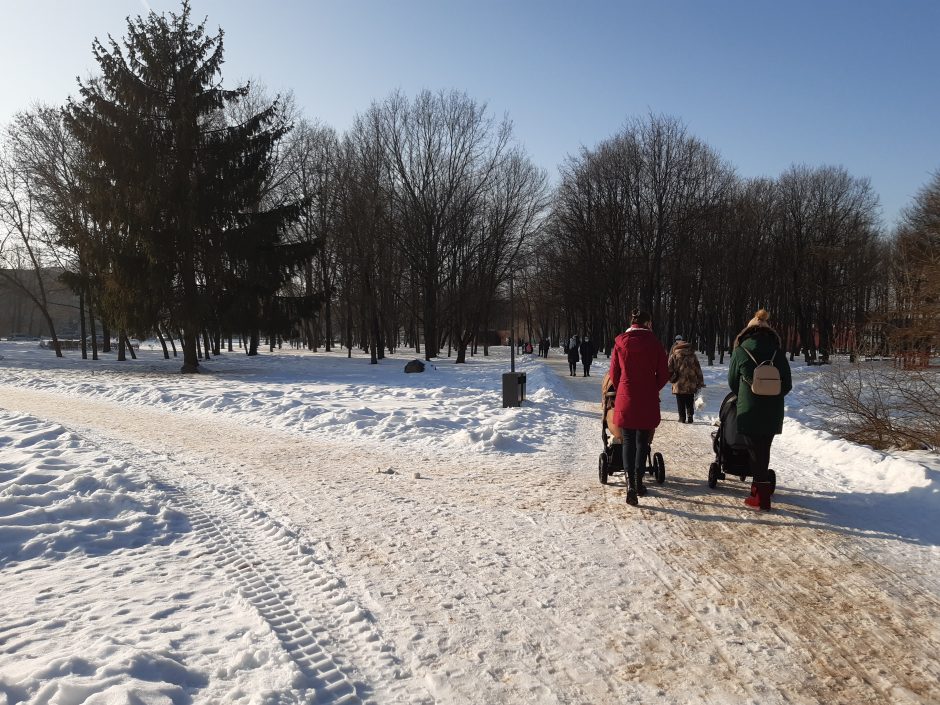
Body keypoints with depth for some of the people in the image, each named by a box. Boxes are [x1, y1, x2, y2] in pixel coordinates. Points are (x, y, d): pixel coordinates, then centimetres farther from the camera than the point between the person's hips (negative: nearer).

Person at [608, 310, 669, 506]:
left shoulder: (621, 343, 0)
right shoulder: (655, 343, -4)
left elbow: (614, 374, 3)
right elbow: (663, 374, -1)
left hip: (626, 399, 0)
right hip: (648, 400, 0)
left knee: (629, 441, 6)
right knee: (642, 441, 13)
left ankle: (631, 483, -8)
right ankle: (638, 481, 20)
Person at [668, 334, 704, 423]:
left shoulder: (674, 354, -5)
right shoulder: (692, 354, 5)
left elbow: (670, 368, -8)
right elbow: (698, 369, 7)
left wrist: (672, 379, 6)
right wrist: (700, 382, 10)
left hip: (679, 384, -3)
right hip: (691, 384, 3)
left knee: (681, 403, 6)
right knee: (689, 403, 12)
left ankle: (682, 418, 7)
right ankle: (689, 417, 7)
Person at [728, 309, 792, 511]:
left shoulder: (740, 351, -4)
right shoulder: (778, 352, 2)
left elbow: (732, 382, 7)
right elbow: (787, 384, 6)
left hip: (749, 412, -3)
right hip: (773, 413, 3)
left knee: (755, 452, 3)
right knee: (763, 450, 16)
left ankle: (762, 497, 0)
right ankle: (759, 488, 28)